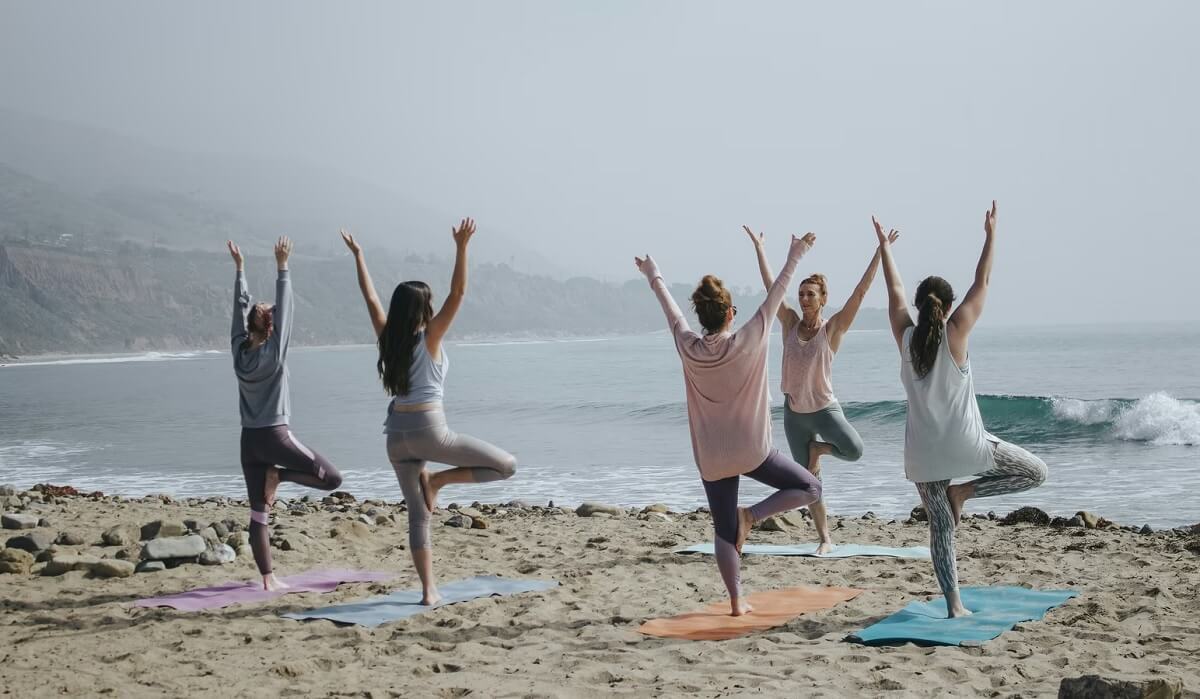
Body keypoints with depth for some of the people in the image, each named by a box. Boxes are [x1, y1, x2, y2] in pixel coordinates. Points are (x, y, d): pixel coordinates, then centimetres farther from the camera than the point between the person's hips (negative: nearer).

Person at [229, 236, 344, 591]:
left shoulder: (239, 349, 2)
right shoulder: (273, 353, -11)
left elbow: (240, 307, 10)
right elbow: (285, 309, -13)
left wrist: (240, 267, 17)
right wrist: (282, 267, -11)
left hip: (249, 439, 6)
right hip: (275, 435, -6)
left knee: (259, 513, 5)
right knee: (332, 478, 3)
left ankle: (268, 578, 4)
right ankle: (279, 475, -7)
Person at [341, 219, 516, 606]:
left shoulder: (388, 338, 6)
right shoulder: (429, 338, -6)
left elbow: (371, 298, 17)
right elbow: (458, 294, -13)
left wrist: (357, 255, 23)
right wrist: (461, 247, -17)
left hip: (397, 434, 6)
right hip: (428, 430, -6)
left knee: (417, 514, 10)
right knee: (506, 465, 2)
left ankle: (428, 590, 6)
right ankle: (437, 480, -2)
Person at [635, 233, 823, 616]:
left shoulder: (688, 347, -6)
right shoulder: (747, 342, -14)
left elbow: (670, 309, 10)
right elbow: (775, 296, -6)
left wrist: (654, 277, 26)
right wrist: (794, 257, 4)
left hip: (711, 457, 4)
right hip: (751, 450, -4)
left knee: (724, 531, 11)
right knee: (810, 488, 11)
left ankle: (737, 601, 9)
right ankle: (751, 515, -7)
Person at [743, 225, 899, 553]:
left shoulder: (832, 328, -9)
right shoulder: (791, 323, -1)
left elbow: (861, 291, -16)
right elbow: (771, 285, 2)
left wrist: (880, 251, -21)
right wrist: (758, 246, 4)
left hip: (825, 408, -3)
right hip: (794, 412, 3)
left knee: (854, 450, -28)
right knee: (809, 481, 6)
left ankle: (818, 448, 4)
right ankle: (825, 539, 18)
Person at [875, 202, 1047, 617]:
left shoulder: (905, 336, 0)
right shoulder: (955, 333, -8)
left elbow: (895, 291, 13)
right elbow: (982, 284, -2)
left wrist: (884, 245, 24)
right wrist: (990, 235, 6)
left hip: (923, 451, 4)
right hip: (964, 443, -4)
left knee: (940, 528, 9)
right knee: (1035, 472, 13)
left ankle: (954, 606, 4)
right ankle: (963, 491, 0)